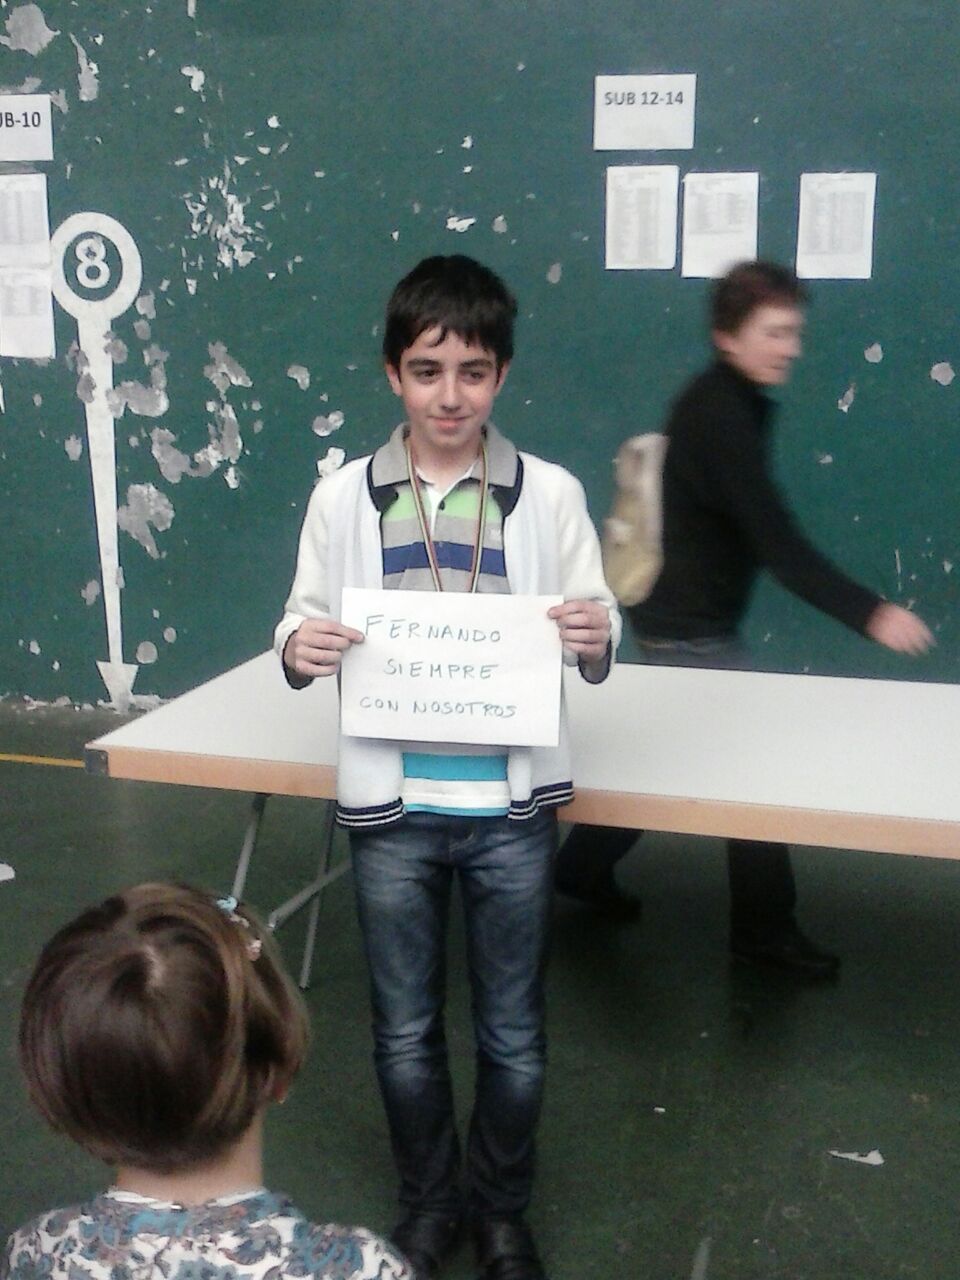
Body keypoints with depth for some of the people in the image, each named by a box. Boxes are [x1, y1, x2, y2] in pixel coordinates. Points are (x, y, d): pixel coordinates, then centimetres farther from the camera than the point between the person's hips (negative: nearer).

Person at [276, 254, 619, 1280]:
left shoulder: (550, 494, -4)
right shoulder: (344, 497, -3)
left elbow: (598, 641, 0)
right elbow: (304, 625, 4)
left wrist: (597, 640, -23)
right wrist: (297, 649, -19)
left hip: (512, 806, 0)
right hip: (392, 808, 1)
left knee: (513, 1036, 14)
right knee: (406, 1033, 16)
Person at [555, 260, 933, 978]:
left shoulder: (727, 404, 8)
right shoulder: (721, 417, -23)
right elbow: (777, 541, -30)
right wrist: (869, 614, -33)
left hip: (687, 617, 10)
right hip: (688, 628, -10)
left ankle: (585, 867, 34)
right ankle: (765, 929, 11)